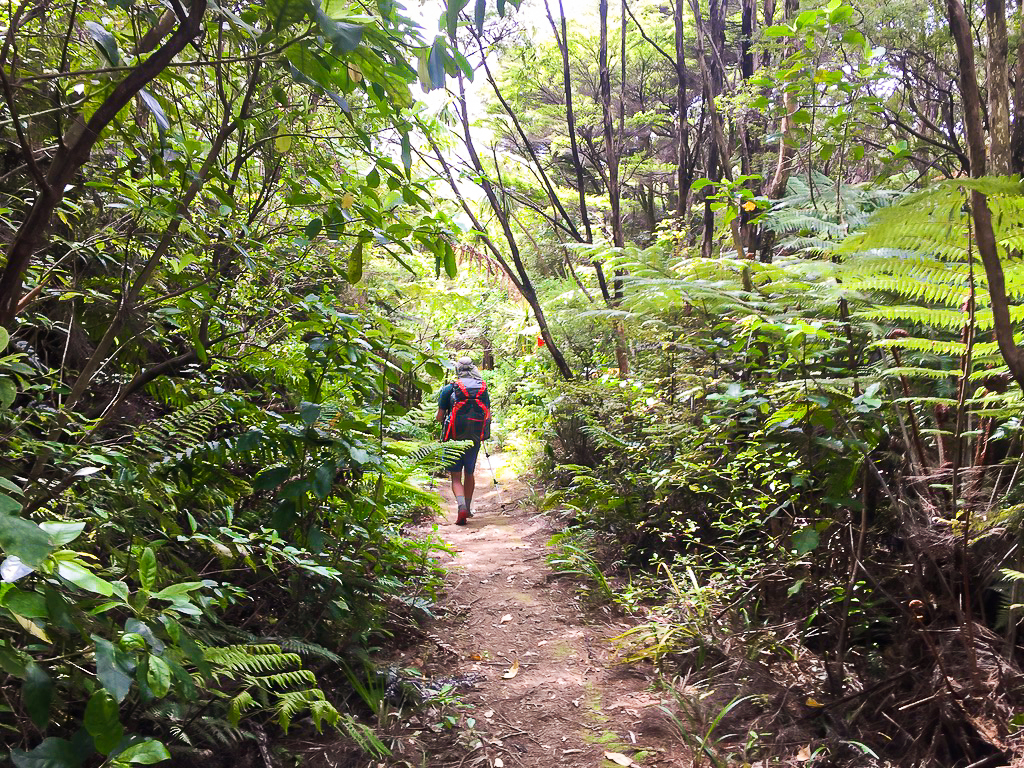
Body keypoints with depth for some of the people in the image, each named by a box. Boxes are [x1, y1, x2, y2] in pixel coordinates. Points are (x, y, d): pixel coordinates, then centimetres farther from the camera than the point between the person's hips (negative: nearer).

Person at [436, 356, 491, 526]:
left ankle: (462, 506, -20)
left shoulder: (450, 388, -5)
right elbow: (488, 415, 8)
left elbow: (439, 417, -3)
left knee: (456, 477, 2)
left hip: (455, 438, -3)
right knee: (470, 473, 20)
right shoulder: (483, 388, 4)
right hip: (474, 439, 3)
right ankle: (468, 508, 29)